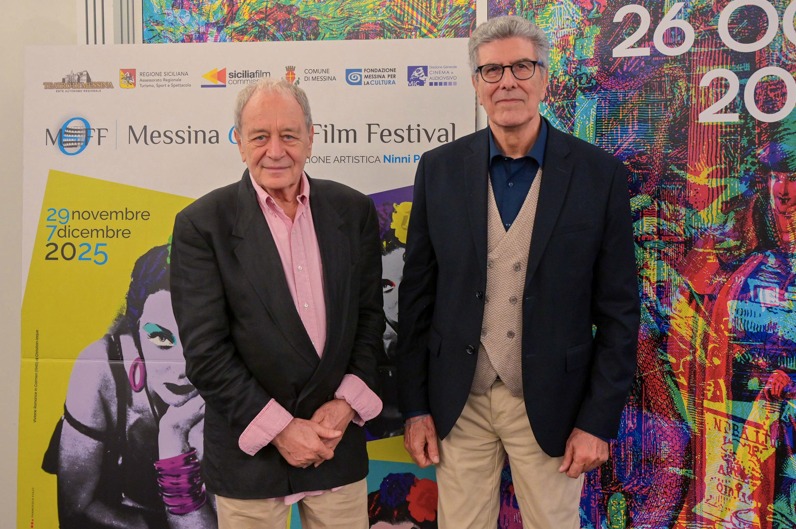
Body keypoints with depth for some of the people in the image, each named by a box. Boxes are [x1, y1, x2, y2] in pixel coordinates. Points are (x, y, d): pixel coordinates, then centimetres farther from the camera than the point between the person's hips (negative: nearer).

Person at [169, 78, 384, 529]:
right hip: (249, 452, -2)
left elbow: (369, 317, 4)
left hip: (339, 445, 3)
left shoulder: (354, 211, 0)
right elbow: (206, 352, -11)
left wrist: (346, 403, -6)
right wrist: (278, 429, -12)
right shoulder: (202, 224, -9)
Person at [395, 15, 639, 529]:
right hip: (458, 403, 2)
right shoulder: (439, 169, -1)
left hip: (551, 407, -1)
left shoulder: (600, 173, -6)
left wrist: (599, 421, -6)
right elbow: (417, 296, 1)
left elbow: (619, 309, -4)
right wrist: (415, 406, 1)